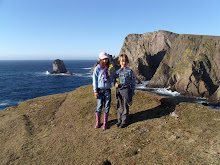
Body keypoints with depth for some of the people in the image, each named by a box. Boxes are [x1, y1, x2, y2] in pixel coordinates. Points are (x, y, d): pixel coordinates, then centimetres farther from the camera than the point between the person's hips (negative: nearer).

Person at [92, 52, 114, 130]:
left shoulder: (110, 68, 7)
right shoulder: (97, 68, -2)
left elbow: (112, 80, 10)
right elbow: (94, 80, -3)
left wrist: (110, 75, -9)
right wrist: (95, 91, -7)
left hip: (107, 90, 3)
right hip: (100, 90, -2)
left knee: (107, 107, 7)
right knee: (99, 106, 2)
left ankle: (105, 123, 20)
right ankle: (98, 122, 20)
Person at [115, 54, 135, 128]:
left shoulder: (129, 71, -3)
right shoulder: (117, 71, 9)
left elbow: (133, 82, 0)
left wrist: (132, 92, -1)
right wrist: (116, 84, -6)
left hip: (126, 90, -4)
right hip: (118, 90, 4)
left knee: (125, 107, 4)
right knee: (119, 107, 11)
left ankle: (125, 121, 18)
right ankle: (119, 120, 26)